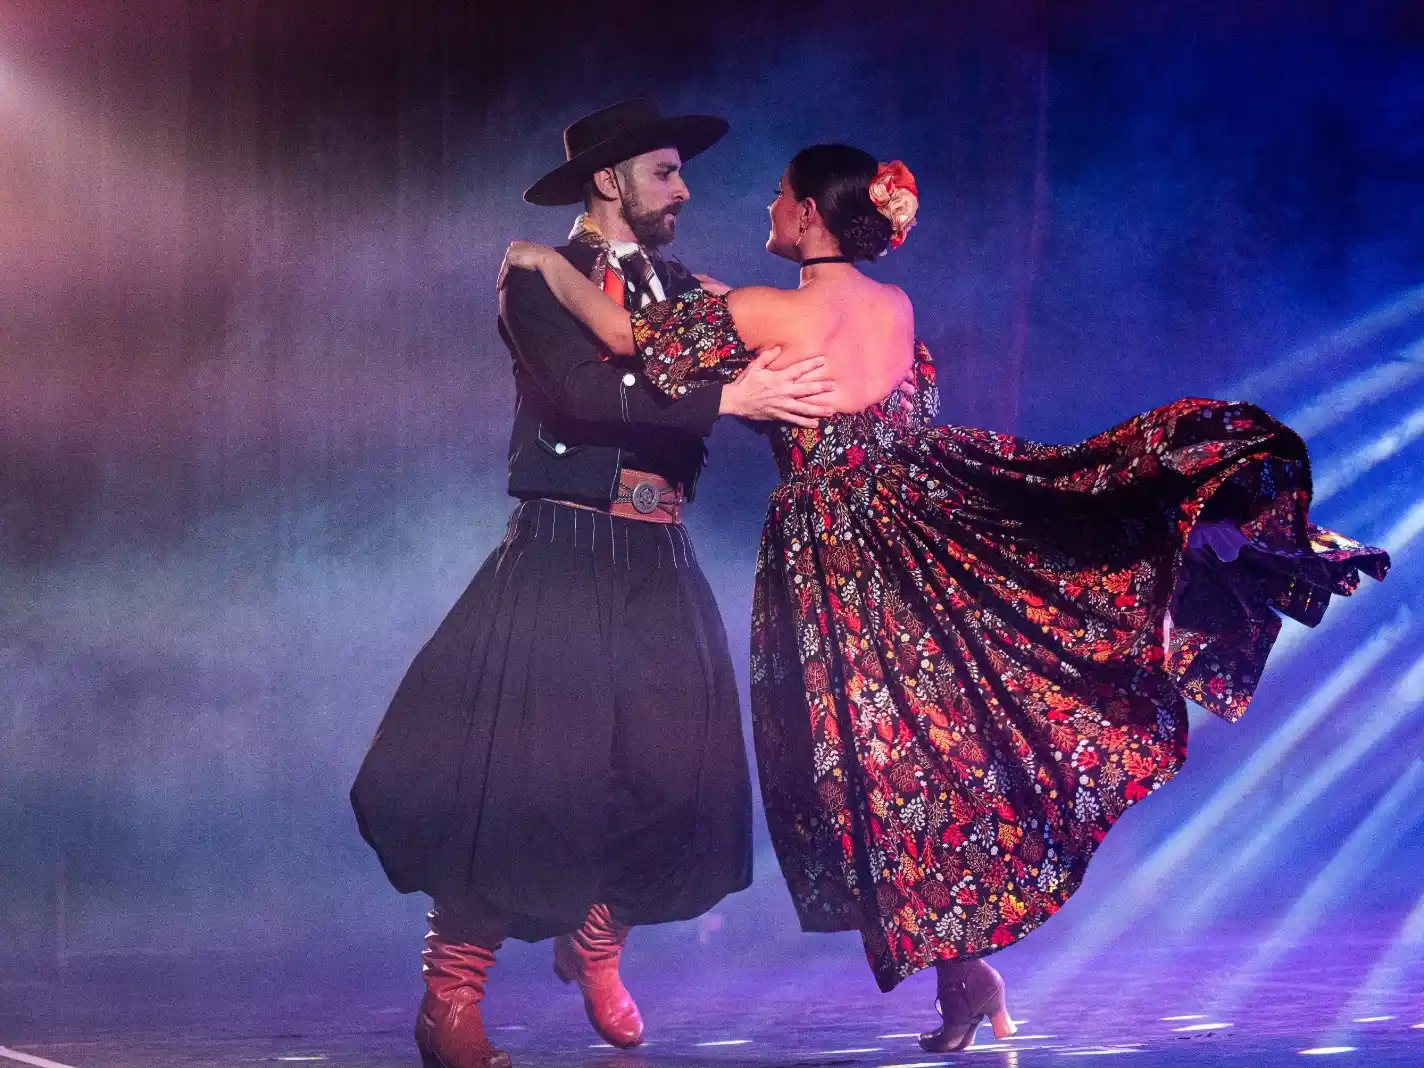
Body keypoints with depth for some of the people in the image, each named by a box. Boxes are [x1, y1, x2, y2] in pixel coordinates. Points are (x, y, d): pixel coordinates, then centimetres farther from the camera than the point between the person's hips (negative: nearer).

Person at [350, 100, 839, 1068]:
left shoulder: (682, 290, 16)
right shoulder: (541, 281, -3)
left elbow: (757, 377, 7)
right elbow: (584, 391, -20)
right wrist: (728, 398, -25)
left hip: (659, 563, 6)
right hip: (564, 552, -6)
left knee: (664, 766, 1)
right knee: (519, 768, -10)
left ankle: (596, 943, 26)